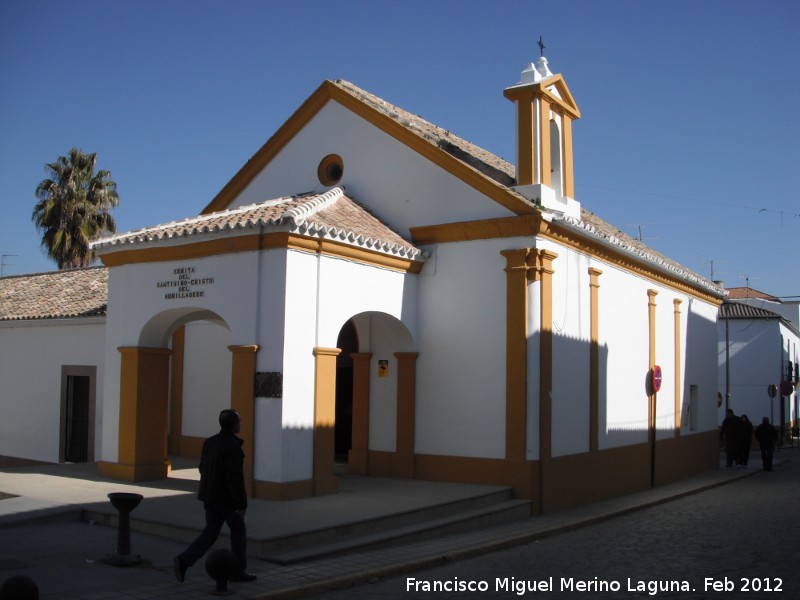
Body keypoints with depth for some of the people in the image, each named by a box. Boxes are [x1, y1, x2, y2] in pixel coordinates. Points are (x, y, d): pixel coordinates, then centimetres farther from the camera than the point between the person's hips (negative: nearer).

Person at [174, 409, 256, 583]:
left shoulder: (210, 442, 5)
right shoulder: (232, 447, -21)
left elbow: (203, 469, 14)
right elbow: (235, 478, -23)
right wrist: (242, 504, -19)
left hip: (210, 497, 7)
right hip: (227, 498, -7)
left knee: (210, 532, 13)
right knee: (238, 531, 9)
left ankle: (184, 560, -2)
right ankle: (238, 571, 18)